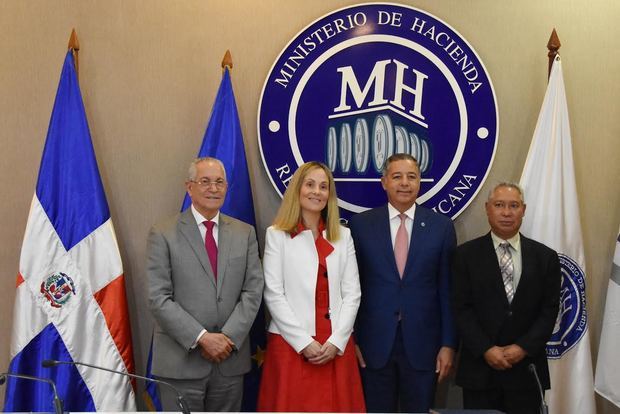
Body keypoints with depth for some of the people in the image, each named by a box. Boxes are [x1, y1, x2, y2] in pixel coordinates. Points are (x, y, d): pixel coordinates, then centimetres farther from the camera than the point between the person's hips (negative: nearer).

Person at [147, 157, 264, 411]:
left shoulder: (244, 233, 8)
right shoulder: (164, 234, -2)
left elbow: (253, 291, 2)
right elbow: (158, 298, -8)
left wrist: (228, 338, -10)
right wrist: (202, 338, -14)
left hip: (231, 358, 3)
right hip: (181, 362, -3)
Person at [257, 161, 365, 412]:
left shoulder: (343, 235, 11)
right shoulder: (277, 234, 1)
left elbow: (352, 293, 6)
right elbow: (273, 295, -4)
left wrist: (336, 341, -6)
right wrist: (304, 342, -11)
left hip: (336, 344, 3)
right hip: (292, 343, -3)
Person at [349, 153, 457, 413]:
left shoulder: (441, 227, 2)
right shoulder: (361, 224, 0)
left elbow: (448, 291, 3)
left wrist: (448, 344, 0)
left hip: (422, 343, 1)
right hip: (374, 343, 0)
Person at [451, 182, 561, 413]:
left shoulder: (545, 257, 5)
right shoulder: (466, 255, 0)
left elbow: (550, 310, 1)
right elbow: (461, 308, -4)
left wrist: (523, 348, -10)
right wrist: (486, 349, -12)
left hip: (526, 369, 1)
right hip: (479, 368, -1)